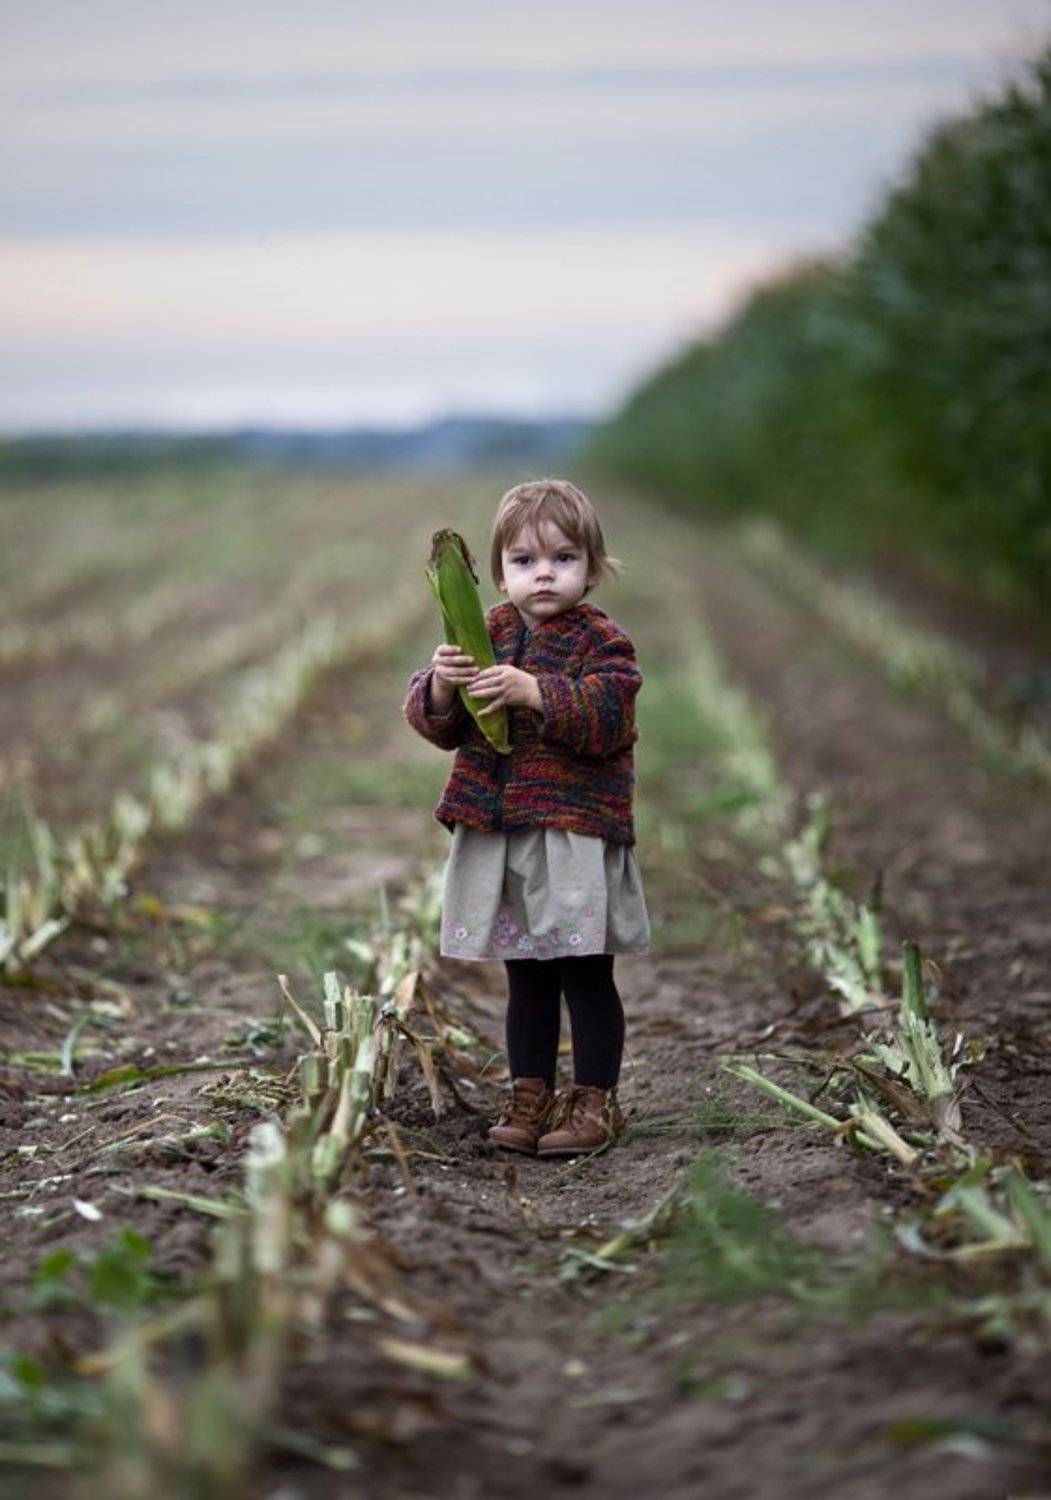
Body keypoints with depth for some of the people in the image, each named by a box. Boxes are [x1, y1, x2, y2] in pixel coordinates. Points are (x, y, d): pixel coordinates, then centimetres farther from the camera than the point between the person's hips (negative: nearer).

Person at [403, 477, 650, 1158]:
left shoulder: (603, 640, -5)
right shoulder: (486, 634, 9)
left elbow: (607, 720, -20)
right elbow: (435, 723, 7)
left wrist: (534, 692, -30)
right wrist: (440, 685, -15)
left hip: (576, 835, -5)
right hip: (498, 834, 5)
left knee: (586, 974, 1)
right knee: (526, 975, 13)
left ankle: (596, 1100, 10)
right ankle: (530, 1095, 22)